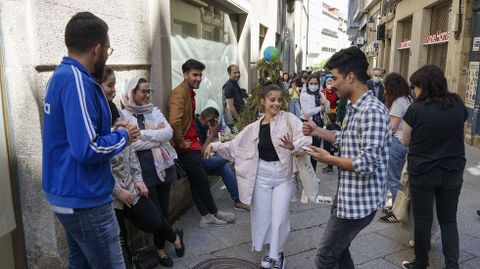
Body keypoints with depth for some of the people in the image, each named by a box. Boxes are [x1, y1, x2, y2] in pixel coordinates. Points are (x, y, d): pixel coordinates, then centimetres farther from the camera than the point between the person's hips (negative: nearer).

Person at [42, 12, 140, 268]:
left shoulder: (61, 75, 10)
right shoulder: (76, 81, -22)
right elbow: (86, 149, -28)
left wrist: (113, 131, 9)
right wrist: (122, 136, -12)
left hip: (67, 195, 10)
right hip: (84, 200, -10)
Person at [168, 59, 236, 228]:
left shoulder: (190, 93, 15)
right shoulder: (179, 93, -17)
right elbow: (174, 121, -30)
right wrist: (181, 142, -19)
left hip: (192, 144, 9)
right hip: (186, 147, -9)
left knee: (196, 181, 12)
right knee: (202, 180, 2)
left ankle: (206, 216, 21)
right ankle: (213, 212, 21)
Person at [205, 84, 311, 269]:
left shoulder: (289, 119, -7)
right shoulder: (254, 128, 2)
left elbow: (306, 139, -18)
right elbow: (234, 146, 7)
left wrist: (293, 146, -38)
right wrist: (214, 146, -4)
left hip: (283, 175, -2)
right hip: (261, 175, 3)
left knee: (279, 218, 2)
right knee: (262, 216, 11)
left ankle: (277, 254, 26)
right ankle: (271, 250, 35)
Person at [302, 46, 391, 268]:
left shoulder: (372, 111, -24)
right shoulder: (354, 108, 8)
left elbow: (366, 165, -28)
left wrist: (329, 159, -16)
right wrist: (319, 131, 10)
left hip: (360, 200, -10)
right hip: (348, 196, 10)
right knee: (338, 250, 24)